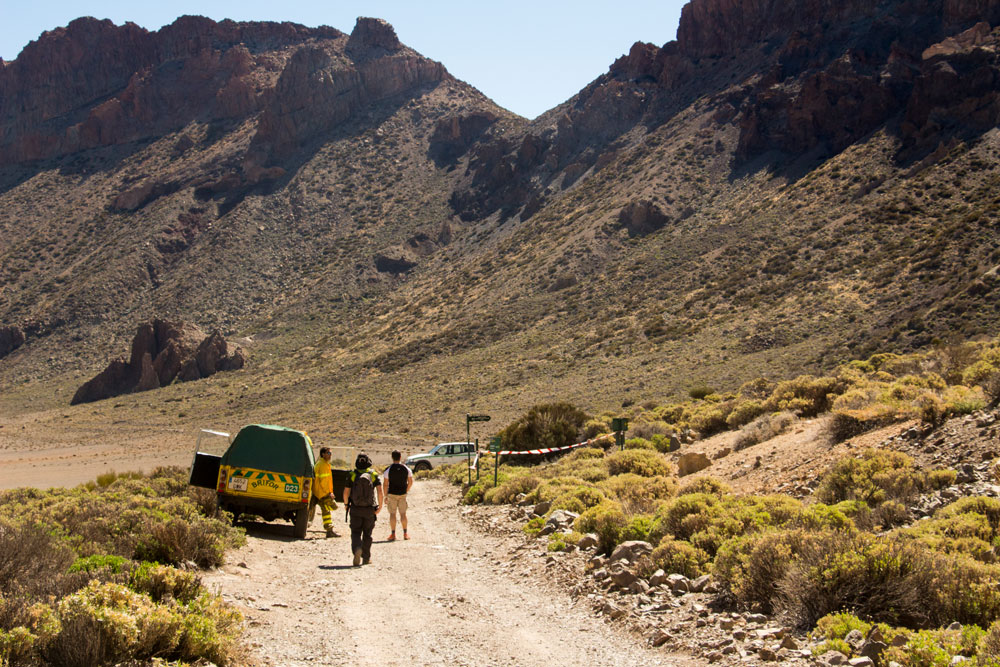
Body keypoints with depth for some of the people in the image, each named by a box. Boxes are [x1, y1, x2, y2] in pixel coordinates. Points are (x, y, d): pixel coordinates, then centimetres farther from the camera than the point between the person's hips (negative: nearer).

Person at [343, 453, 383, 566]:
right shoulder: (374, 475, -1)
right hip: (369, 510, 1)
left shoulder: (352, 475, -1)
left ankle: (357, 549, -26)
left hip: (355, 510, -1)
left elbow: (346, 492, -3)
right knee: (367, 534, 15)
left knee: (356, 532, 3)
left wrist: (346, 504, 14)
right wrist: (380, 506, -4)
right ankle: (366, 558, 20)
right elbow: (380, 491, -12)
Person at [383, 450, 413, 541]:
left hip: (392, 494, -3)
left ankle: (393, 534, 3)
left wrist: (385, 496, -1)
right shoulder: (406, 469, 0)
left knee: (392, 514, 3)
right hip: (402, 494, 3)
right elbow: (410, 482, 4)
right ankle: (405, 533, 10)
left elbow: (386, 484, -8)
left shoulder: (388, 470, -9)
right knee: (403, 514, 9)